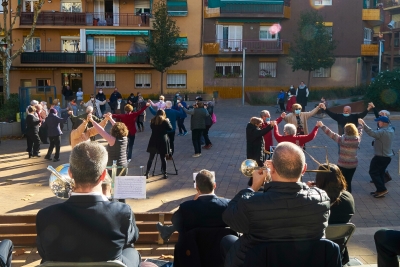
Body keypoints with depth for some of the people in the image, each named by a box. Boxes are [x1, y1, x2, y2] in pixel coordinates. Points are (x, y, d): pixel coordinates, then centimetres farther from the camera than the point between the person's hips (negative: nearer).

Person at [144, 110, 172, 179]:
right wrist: (168, 121, 15)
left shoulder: (152, 121, 2)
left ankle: (147, 173, 10)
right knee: (163, 158, 3)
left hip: (153, 141, 3)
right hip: (162, 141, -3)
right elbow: (170, 128, 3)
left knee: (151, 158, 9)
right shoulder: (165, 121, -7)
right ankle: (164, 173, 8)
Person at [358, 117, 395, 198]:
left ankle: (382, 189, -2)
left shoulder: (383, 131, -25)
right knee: (381, 172, 17)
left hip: (380, 157, -9)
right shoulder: (391, 130, 6)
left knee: (373, 172, 1)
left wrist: (363, 124, -35)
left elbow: (372, 133, -37)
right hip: (388, 156, 9)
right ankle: (380, 190, 20)